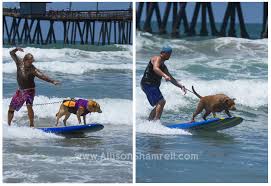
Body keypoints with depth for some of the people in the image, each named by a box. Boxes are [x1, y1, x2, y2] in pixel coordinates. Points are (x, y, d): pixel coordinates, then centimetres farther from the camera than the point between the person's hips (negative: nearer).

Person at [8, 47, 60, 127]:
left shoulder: (33, 70, -20)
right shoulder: (20, 63, -8)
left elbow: (42, 76, -29)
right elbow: (12, 53, -5)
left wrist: (52, 81, -43)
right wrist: (16, 49, -26)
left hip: (29, 90, -5)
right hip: (20, 91, 5)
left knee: (29, 106, -26)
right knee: (11, 108, 9)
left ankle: (32, 125, -19)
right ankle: (8, 125, 26)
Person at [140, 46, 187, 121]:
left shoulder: (163, 66, 21)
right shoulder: (157, 59, -8)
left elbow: (171, 78, 22)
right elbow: (155, 68, -30)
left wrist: (181, 86, 11)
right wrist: (165, 75, -45)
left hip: (154, 86, 10)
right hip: (148, 84, -10)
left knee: (159, 104, 14)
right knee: (161, 101, -19)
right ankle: (156, 120, -25)